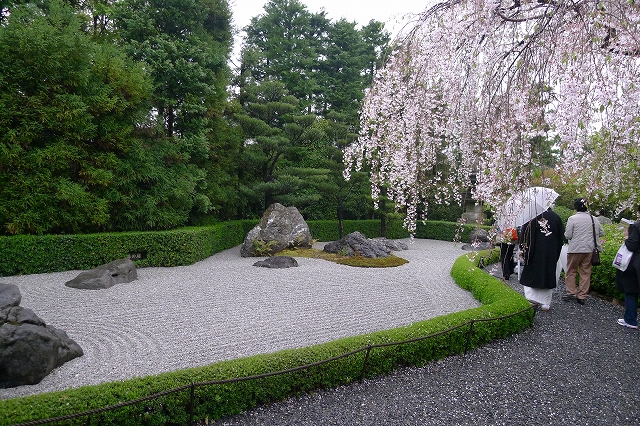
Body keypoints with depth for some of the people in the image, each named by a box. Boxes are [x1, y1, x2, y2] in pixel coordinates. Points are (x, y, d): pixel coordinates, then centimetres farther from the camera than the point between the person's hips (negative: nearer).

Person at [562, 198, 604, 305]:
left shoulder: (572, 219, -9)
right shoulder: (594, 219, 5)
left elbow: (568, 235, -9)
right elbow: (601, 232, 13)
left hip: (575, 249, -4)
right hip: (589, 249, 4)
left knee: (571, 271, 9)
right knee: (586, 273, 9)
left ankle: (571, 292, 5)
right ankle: (582, 296, 12)